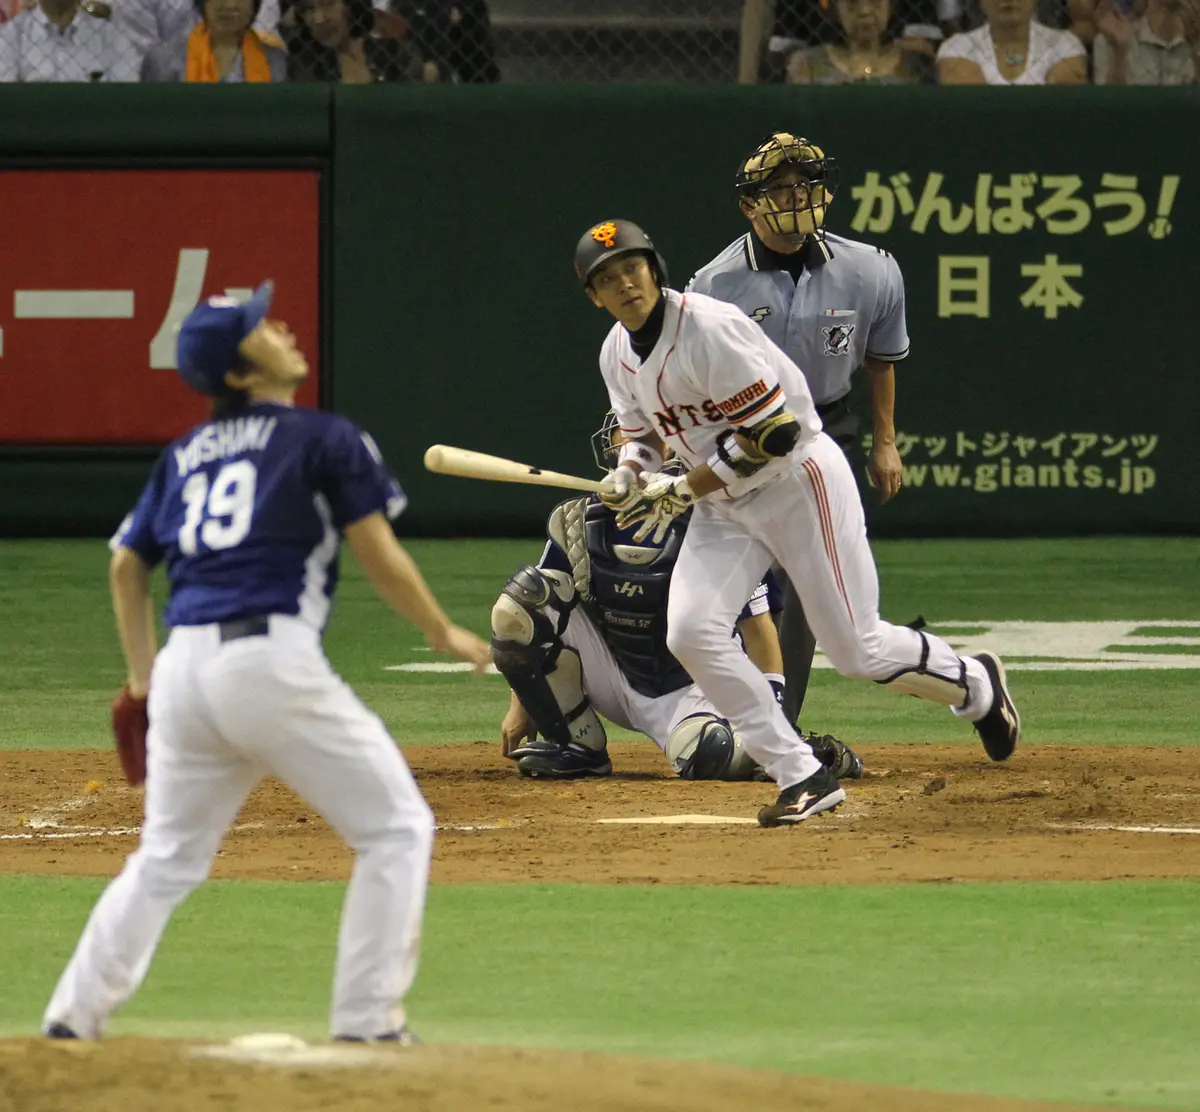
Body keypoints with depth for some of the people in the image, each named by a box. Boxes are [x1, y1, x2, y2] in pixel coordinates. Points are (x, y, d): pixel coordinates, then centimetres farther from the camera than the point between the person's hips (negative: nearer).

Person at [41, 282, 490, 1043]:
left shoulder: (184, 455, 20)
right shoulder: (325, 439, 2)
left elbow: (126, 566, 22)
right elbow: (380, 558, -1)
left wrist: (143, 676, 31)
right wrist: (444, 634, 12)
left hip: (185, 668, 6)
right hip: (274, 659, -6)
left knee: (168, 859, 18)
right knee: (397, 829, 4)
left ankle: (74, 1016, 11)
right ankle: (368, 1020, -2)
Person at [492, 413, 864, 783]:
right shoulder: (575, 524, -3)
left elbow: (756, 626, -14)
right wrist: (521, 705, 1)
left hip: (687, 689, -4)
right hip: (612, 680, 4)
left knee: (704, 756, -39)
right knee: (518, 601, -17)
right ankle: (578, 747, -6)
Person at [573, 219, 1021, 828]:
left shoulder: (709, 329, -26)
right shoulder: (617, 354, 0)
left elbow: (773, 433, -26)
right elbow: (645, 433, 15)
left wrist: (681, 492, -21)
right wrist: (628, 475, -9)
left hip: (799, 478, -7)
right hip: (722, 502, 7)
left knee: (856, 649, -1)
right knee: (691, 633, -14)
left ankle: (974, 684, 30)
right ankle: (803, 778, -7)